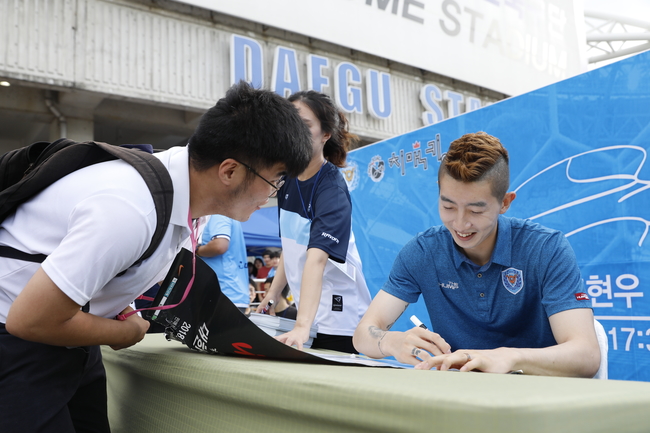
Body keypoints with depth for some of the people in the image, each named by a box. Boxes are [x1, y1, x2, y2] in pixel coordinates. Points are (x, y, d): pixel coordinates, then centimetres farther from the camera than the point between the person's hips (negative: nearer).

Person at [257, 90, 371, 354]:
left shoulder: (332, 189, -20)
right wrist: (273, 295, 9)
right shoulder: (288, 181, 2)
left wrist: (302, 327, -43)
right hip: (304, 310, 7)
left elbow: (317, 258, -34)